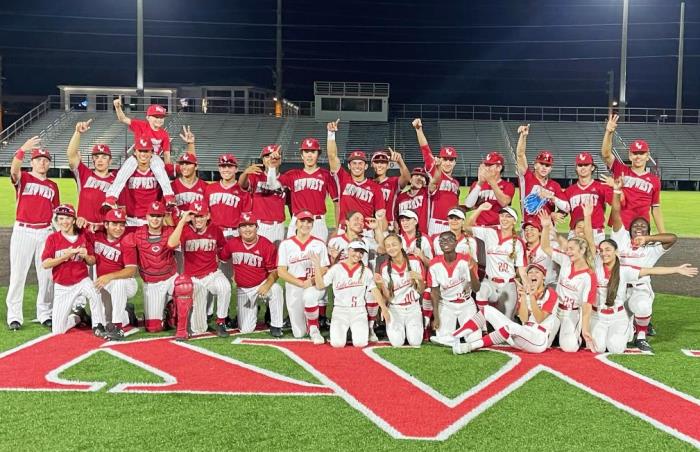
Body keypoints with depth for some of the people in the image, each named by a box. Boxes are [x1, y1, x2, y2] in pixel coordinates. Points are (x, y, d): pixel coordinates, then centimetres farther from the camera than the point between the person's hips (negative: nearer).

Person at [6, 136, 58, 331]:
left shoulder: (53, 186, 13)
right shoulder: (23, 178, 2)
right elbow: (14, 170, -22)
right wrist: (22, 150, -39)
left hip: (45, 232, 3)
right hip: (23, 231, -3)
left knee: (47, 274, 5)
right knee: (18, 273, -1)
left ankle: (45, 314, 15)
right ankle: (14, 316, 6)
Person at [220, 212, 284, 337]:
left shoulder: (267, 246, -14)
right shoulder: (232, 243, -5)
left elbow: (274, 271, -13)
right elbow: (221, 258, 10)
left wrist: (267, 284, -32)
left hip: (262, 286, -2)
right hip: (243, 290, 2)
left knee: (276, 289, -38)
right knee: (246, 330, -3)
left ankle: (275, 326, -19)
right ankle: (253, 310, 33)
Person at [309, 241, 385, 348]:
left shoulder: (366, 271, 5)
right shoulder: (336, 268, 2)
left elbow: (374, 290, -1)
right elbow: (320, 286, 0)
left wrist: (384, 309, -13)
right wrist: (317, 266, -10)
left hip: (359, 311, 0)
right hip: (340, 310, 0)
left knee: (360, 343, -19)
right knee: (337, 343, -19)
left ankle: (361, 329, 17)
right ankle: (341, 331, 17)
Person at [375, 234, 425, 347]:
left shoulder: (415, 262, -8)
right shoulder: (384, 268, -8)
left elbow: (421, 291, -2)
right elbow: (387, 297, -6)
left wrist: (420, 279, -23)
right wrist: (381, 284, -25)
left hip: (413, 308, 0)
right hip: (395, 309, 0)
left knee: (415, 342, -12)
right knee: (397, 343, -12)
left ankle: (411, 328, 22)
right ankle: (396, 329, 22)